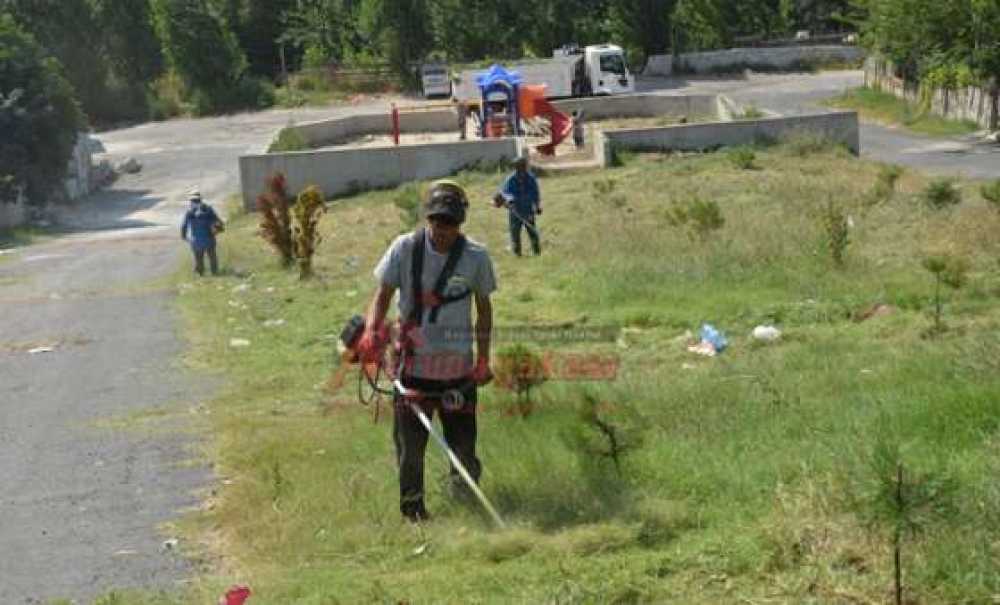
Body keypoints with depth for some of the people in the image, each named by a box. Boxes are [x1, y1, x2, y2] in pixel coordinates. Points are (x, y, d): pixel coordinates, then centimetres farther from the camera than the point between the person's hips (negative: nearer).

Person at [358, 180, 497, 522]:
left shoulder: (476, 257, -5)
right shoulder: (405, 249, -6)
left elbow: (484, 308, 6)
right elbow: (383, 295, 0)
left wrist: (483, 360, 3)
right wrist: (372, 330, -19)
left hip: (458, 367, 0)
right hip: (414, 363, 0)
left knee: (462, 441, 3)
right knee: (410, 441, 4)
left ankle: (465, 483, 34)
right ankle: (412, 502, 26)